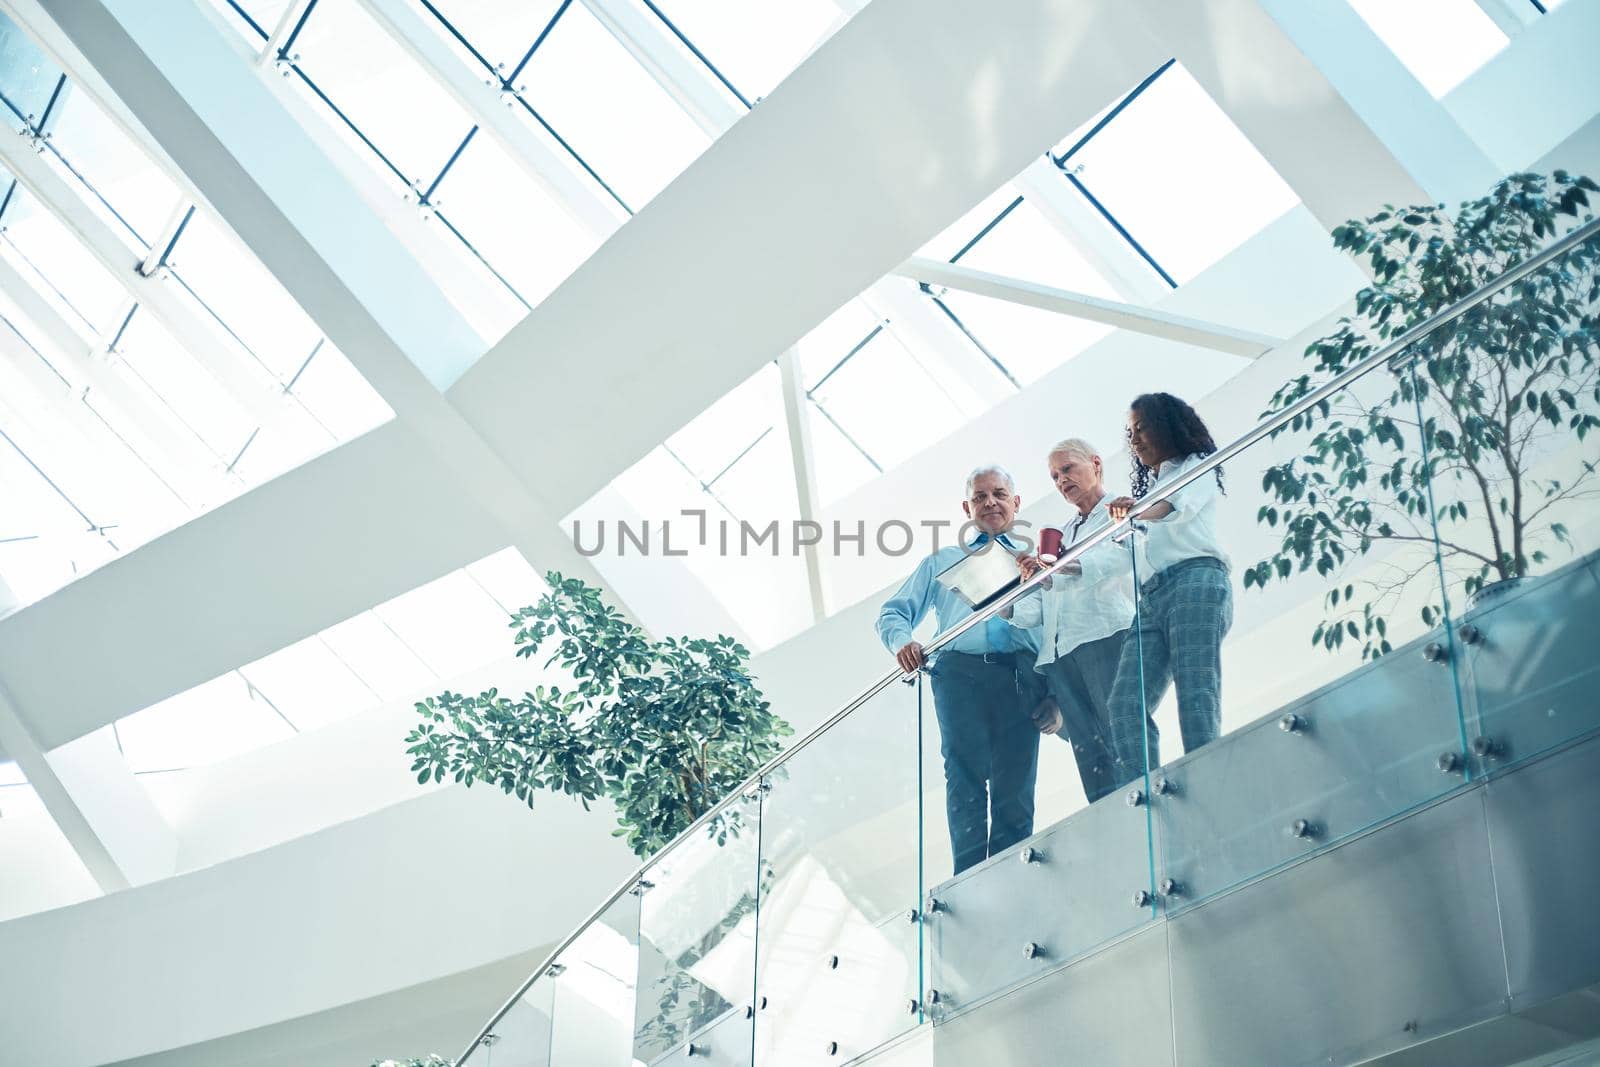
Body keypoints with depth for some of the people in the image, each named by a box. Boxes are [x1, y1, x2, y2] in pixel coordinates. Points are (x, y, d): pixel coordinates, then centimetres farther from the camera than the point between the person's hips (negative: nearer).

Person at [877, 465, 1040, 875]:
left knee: (1015, 788, -9)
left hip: (1020, 675, 0)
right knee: (966, 780, -12)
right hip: (959, 674, 0)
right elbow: (894, 613, 23)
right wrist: (902, 642, 0)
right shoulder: (942, 561, 29)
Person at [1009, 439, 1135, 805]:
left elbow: (1121, 555, -12)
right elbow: (1039, 609, 26)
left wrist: (1058, 569, -27)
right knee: (1090, 752, -7)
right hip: (1060, 654, 6)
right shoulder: (1061, 538, 35)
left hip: (1107, 637, -6)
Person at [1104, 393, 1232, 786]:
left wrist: (1138, 511, -30)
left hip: (1195, 581, -7)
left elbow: (1183, 506, -10)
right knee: (1126, 706, -14)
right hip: (1152, 598, 7)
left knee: (1195, 698, -20)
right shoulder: (1153, 487, 36)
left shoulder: (1196, 466, 15)